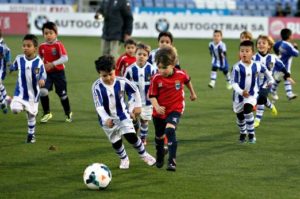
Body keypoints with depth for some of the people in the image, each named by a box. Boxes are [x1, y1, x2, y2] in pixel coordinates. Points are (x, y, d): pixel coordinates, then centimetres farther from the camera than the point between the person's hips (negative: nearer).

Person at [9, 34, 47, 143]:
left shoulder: (39, 62, -15)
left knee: (31, 115, 12)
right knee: (15, 109, -22)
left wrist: (42, 80, -31)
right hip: (20, 92, 0)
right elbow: (13, 67, 12)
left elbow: (43, 74, -12)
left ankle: (31, 134, 31)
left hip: (33, 94, 0)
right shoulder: (19, 59, -9)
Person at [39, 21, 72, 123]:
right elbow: (39, 59, 17)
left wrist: (53, 64, -32)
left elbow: (65, 58, -23)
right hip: (46, 73, 3)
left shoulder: (58, 45, -14)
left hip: (58, 72, -3)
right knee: (43, 91, -17)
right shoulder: (42, 46, 0)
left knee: (62, 94, 9)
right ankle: (47, 113, -1)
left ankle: (68, 113, 31)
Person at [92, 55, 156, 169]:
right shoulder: (97, 87, -22)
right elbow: (98, 106, -26)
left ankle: (144, 155, 13)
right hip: (107, 118, 0)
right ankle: (124, 159, 35)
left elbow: (135, 91, 2)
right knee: (116, 142, 7)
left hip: (123, 115, 0)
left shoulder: (122, 82, -17)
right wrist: (106, 119, -38)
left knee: (131, 136, -12)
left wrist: (137, 105, 7)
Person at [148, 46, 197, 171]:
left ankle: (172, 161, -27)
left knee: (170, 130, -28)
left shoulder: (181, 75, -13)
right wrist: (157, 107, -30)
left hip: (175, 109, -2)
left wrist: (192, 93, 27)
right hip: (160, 111, 2)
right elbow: (152, 95, -11)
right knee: (159, 136, 18)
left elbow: (187, 81, 10)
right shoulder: (156, 79, -16)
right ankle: (159, 159, 47)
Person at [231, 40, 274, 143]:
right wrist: (241, 92, -35)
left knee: (248, 109, -27)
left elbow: (265, 70, 15)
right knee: (240, 115, 13)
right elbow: (234, 82, -20)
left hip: (252, 94, 0)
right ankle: (243, 133, 42)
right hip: (238, 95, 0)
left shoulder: (257, 66, -8)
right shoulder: (237, 67, -18)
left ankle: (251, 133, -16)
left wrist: (270, 80, 23)